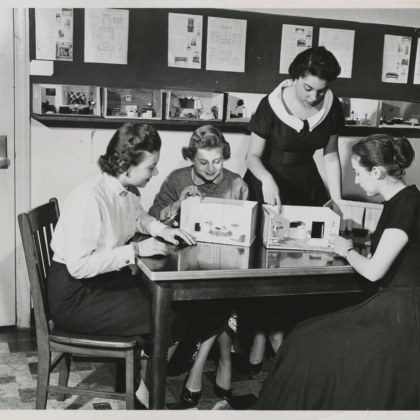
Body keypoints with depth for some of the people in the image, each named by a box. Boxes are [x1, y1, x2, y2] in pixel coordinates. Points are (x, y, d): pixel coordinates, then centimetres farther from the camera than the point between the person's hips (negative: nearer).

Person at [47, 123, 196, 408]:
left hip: (108, 279, 9)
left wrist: (161, 229, 2)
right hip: (75, 295, -9)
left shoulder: (129, 190, -2)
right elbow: (79, 266, -29)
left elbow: (138, 217, 22)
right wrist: (135, 250, -27)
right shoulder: (89, 199, -28)